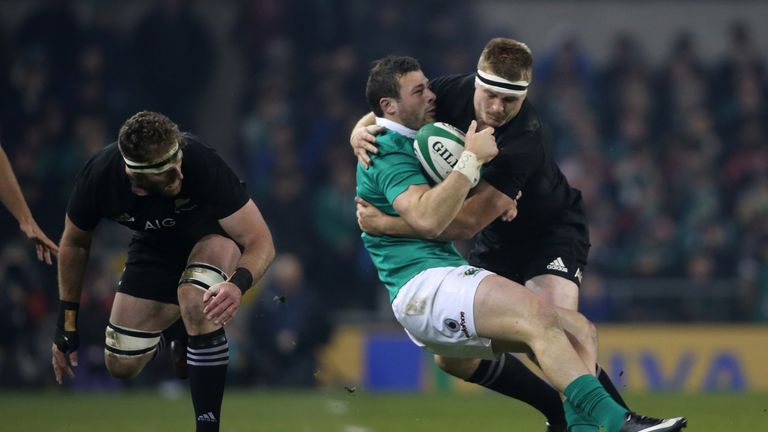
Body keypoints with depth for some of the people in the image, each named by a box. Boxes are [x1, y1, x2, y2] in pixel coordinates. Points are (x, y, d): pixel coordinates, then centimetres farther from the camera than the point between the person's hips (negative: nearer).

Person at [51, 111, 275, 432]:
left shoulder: (200, 161, -37)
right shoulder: (98, 177, -28)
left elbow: (261, 241, -33)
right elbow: (74, 244, -4)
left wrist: (237, 285, -54)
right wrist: (66, 324, 0)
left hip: (214, 235, -3)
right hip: (155, 246, 3)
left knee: (195, 299, -36)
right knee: (121, 366, 0)